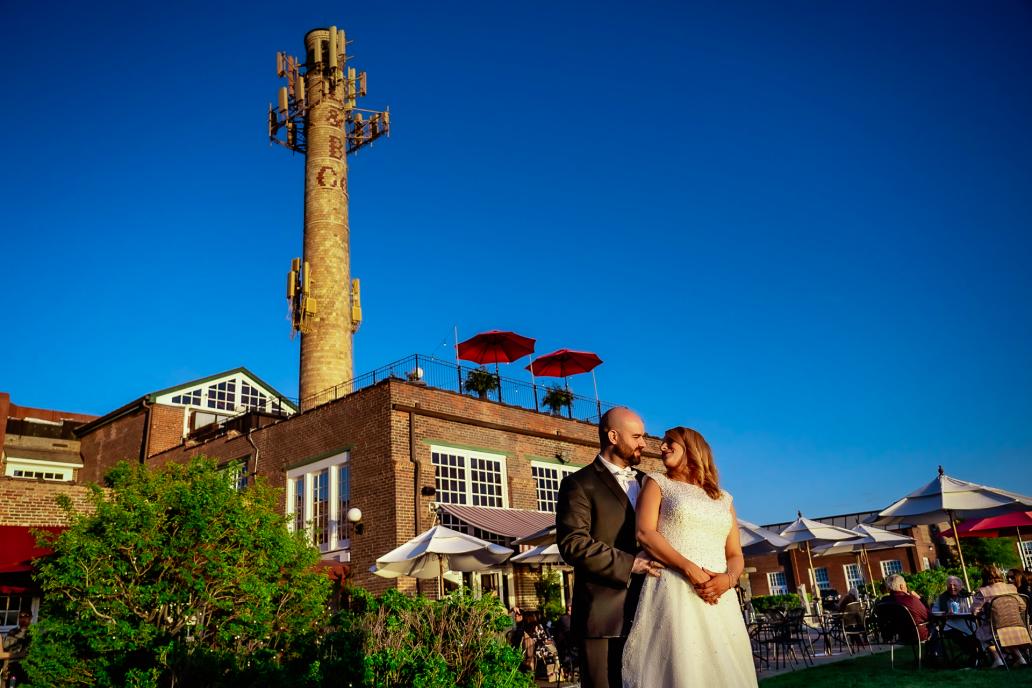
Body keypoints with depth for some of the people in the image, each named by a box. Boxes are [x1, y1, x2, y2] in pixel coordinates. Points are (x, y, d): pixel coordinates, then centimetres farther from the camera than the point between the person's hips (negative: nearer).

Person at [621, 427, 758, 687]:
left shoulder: (723, 499, 20)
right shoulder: (657, 483, 11)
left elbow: (736, 555, 15)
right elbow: (645, 533, -4)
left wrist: (728, 579, -9)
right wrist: (689, 569, -15)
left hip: (718, 600, 4)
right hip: (673, 594, -3)